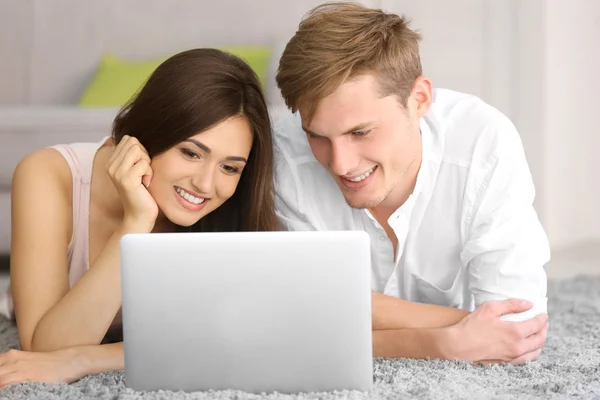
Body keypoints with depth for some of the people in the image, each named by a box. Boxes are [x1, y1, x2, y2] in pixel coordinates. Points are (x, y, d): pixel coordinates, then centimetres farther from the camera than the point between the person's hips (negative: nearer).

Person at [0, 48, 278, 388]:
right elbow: (46, 351, -29)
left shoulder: (238, 207, -19)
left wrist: (83, 359, -37)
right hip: (36, 388, -1)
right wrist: (136, 221, -38)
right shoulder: (51, 178, -25)